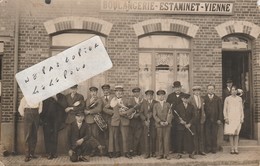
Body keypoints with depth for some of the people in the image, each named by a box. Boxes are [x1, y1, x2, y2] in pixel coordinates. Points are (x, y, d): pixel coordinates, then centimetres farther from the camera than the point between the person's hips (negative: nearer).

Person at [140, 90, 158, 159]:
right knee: (146, 137, -4)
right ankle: (147, 153, 1)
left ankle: (153, 152, 10)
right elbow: (141, 113, 7)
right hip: (146, 122, 1)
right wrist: (145, 120, -5)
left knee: (153, 138, -1)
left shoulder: (156, 103, 6)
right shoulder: (144, 103, 11)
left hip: (153, 122, -1)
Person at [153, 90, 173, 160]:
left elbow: (170, 114, 2)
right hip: (159, 124, 0)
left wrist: (167, 121, -13)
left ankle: (166, 154, 4)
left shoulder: (168, 104, 9)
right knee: (160, 140, 2)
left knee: (166, 139, -2)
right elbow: (154, 115, 1)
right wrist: (160, 122, -11)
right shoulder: (155, 105, 9)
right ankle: (160, 154, 10)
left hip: (167, 124, 0)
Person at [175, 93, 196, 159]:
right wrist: (180, 121, -15)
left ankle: (191, 153, 10)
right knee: (180, 140, 0)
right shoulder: (178, 106, 5)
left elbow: (194, 116, 4)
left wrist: (190, 123, -8)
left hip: (189, 126, 1)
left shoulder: (191, 106, 8)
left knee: (190, 139, 0)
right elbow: (176, 115, 2)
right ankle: (179, 153, 10)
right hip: (180, 126, -1)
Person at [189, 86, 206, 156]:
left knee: (201, 134, 3)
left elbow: (202, 109, 16)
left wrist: (203, 116, 5)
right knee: (194, 134, 0)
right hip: (193, 118, -4)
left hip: (200, 118, 4)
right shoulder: (190, 99, -3)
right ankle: (195, 150, 7)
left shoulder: (202, 99, 15)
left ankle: (201, 150, 8)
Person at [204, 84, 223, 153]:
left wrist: (220, 119, -2)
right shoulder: (204, 98, 6)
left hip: (215, 120, 1)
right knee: (207, 134, 0)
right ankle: (208, 148, 8)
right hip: (207, 119, 0)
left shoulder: (218, 99, 10)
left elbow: (220, 110, 6)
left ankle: (214, 148, 11)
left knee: (214, 134, 2)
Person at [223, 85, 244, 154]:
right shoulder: (227, 99, 5)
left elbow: (241, 109, 13)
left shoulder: (239, 99, 11)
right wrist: (226, 118, -3)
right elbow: (224, 109, 6)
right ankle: (232, 149, 2)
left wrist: (242, 118, 6)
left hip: (237, 118, 1)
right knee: (231, 133, -4)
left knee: (236, 133, 0)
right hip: (230, 118, -1)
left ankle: (236, 149, 3)